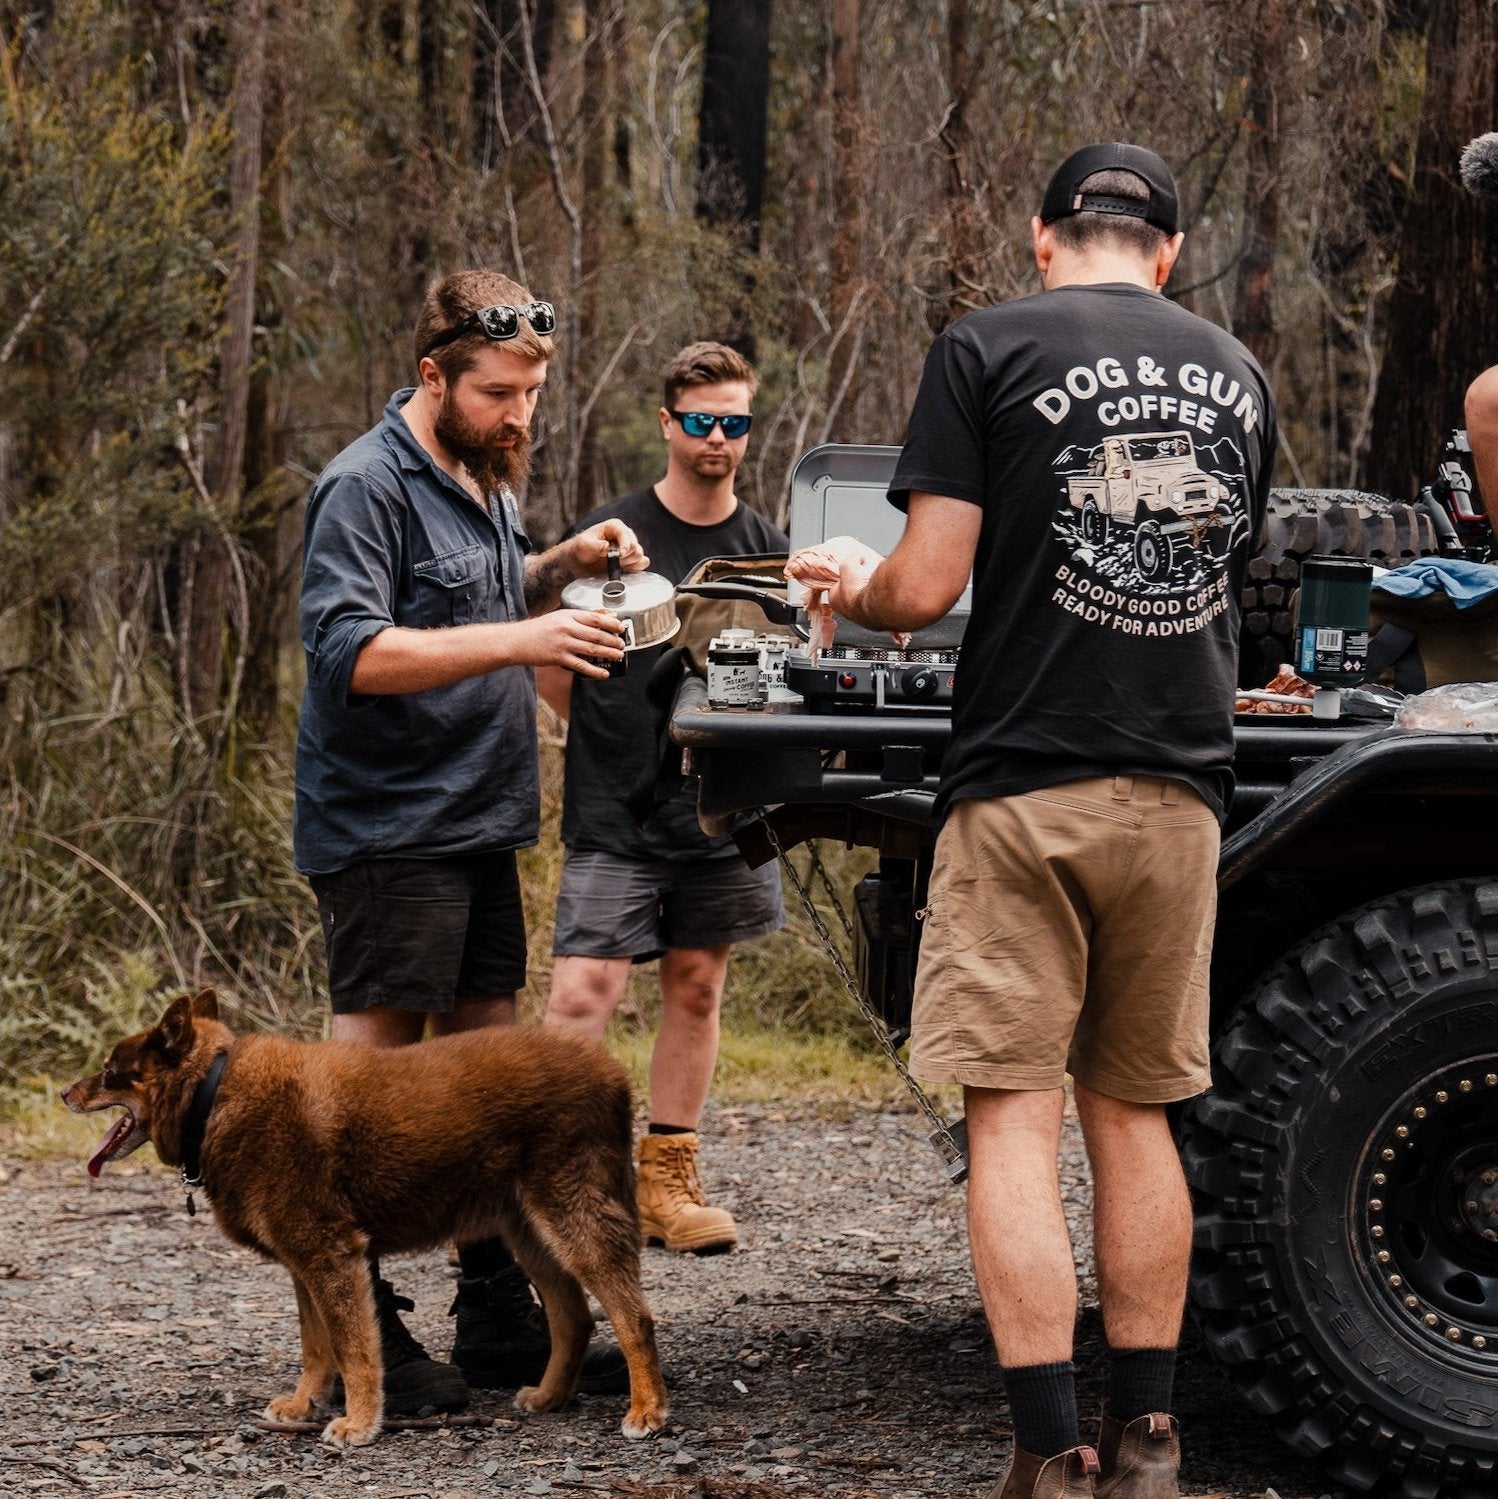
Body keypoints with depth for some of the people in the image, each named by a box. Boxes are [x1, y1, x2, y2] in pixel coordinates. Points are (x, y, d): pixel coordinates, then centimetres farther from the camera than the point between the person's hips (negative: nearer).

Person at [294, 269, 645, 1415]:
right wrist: (519, 640, -30)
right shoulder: (367, 487, -13)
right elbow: (350, 651, -23)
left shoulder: (482, 474, 15)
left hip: (477, 824, 9)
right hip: (386, 831, -9)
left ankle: (499, 1320, 18)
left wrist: (560, 565, 9)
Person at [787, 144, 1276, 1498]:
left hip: (1024, 787, -4)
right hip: (1178, 787, 4)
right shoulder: (1235, 374, 12)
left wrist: (856, 586, 13)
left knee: (1014, 1117, -3)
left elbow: (927, 587, -10)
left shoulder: (987, 352, -4)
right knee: (1134, 1112, 14)